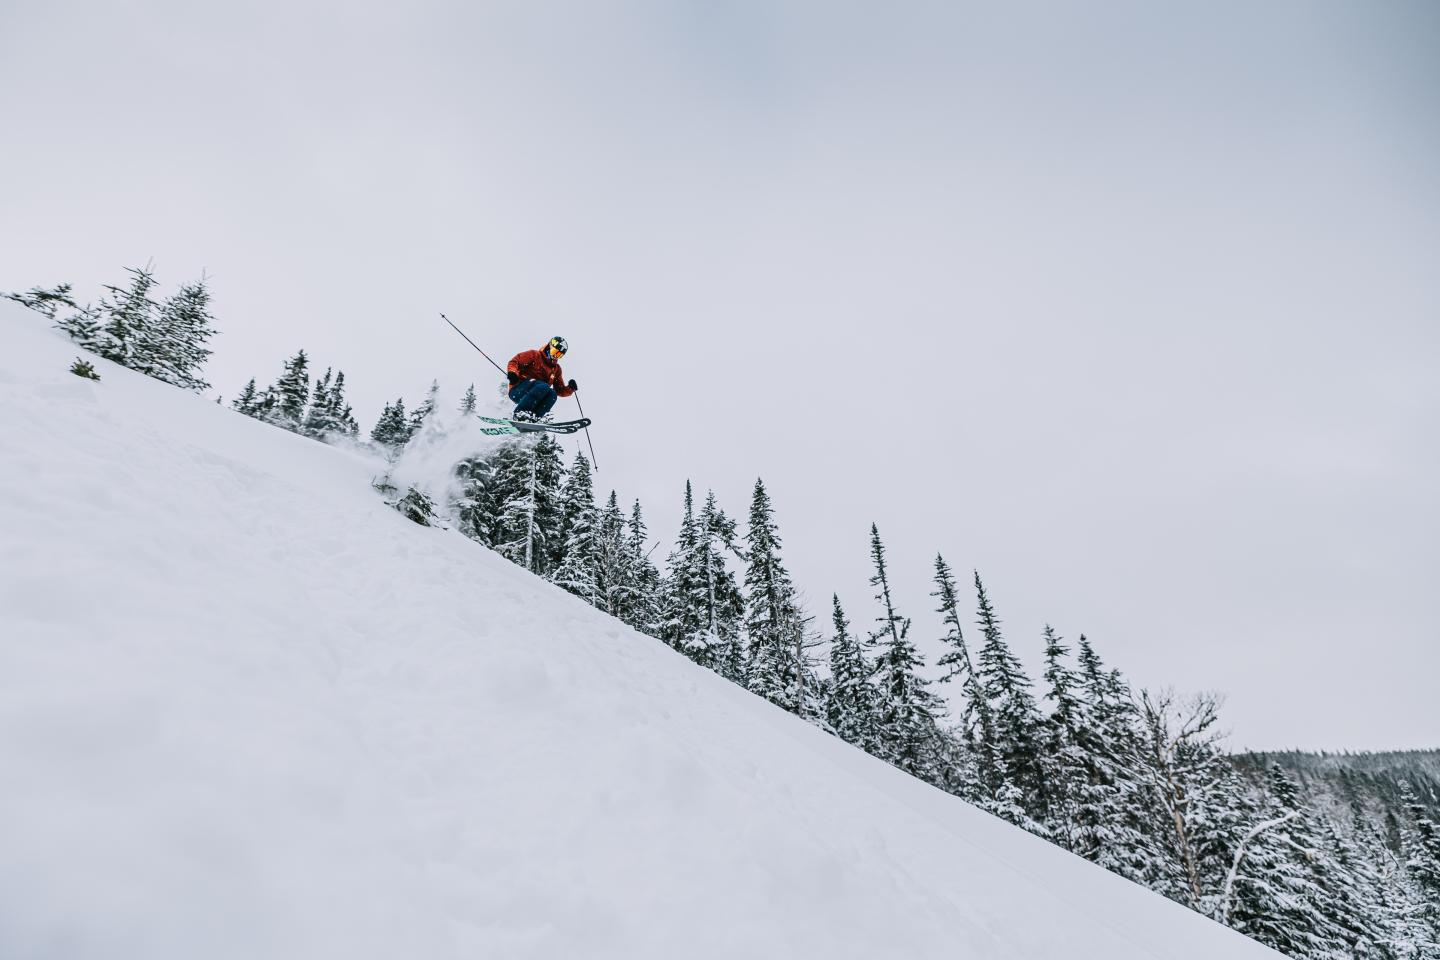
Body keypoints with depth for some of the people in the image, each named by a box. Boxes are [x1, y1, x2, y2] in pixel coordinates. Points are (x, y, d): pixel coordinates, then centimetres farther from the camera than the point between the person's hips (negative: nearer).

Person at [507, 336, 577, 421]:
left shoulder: (556, 369, 20)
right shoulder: (534, 355, 4)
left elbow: (560, 390, 18)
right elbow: (514, 361, -2)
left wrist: (570, 388, -2)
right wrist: (512, 372, -22)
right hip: (517, 391, -5)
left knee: (552, 394, -24)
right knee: (543, 387, -32)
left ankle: (534, 417, -35)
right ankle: (519, 412, -34)